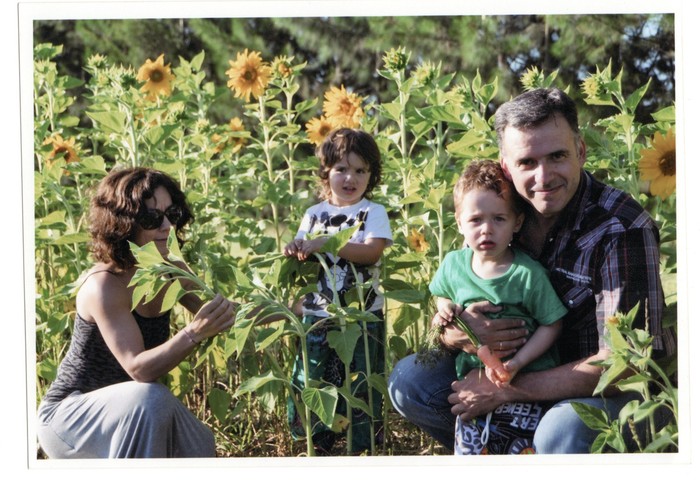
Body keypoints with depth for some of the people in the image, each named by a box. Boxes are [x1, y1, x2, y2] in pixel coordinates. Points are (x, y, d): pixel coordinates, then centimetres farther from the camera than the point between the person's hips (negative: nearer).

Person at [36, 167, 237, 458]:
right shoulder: (104, 286, -26)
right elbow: (138, 369, -34)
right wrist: (193, 334, -50)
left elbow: (216, 313, 5)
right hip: (67, 414, -8)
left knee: (200, 451, 1)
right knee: (150, 398, -33)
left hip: (128, 413, 8)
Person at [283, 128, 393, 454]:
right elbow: (303, 258, 10)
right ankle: (318, 447, 21)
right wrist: (294, 252, -14)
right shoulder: (314, 215, 10)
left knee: (360, 385, 2)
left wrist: (326, 243, -25)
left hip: (363, 314, -3)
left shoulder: (373, 213, -2)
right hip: (318, 314, 3)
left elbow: (372, 252, -17)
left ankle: (360, 446, 15)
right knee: (310, 381, 6)